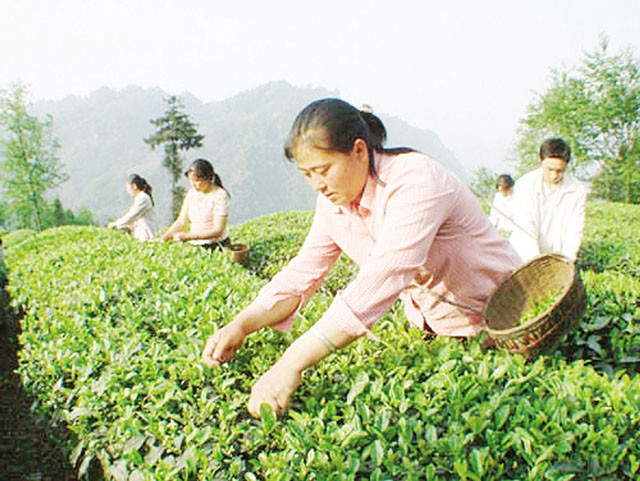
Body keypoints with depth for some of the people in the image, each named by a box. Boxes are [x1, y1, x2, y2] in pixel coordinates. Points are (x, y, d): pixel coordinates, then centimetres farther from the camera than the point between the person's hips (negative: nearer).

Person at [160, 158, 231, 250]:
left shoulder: (220, 195, -9)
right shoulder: (192, 193, 11)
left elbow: (218, 230, -15)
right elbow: (181, 221, 13)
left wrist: (187, 236, -22)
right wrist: (165, 236, -4)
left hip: (216, 247, -7)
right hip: (194, 246, 7)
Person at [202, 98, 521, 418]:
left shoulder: (415, 182, -30)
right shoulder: (333, 200, -6)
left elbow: (380, 281, -41)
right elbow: (303, 272, -5)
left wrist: (292, 363, -47)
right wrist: (242, 325, -22)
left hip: (497, 321, -6)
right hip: (427, 326, 6)